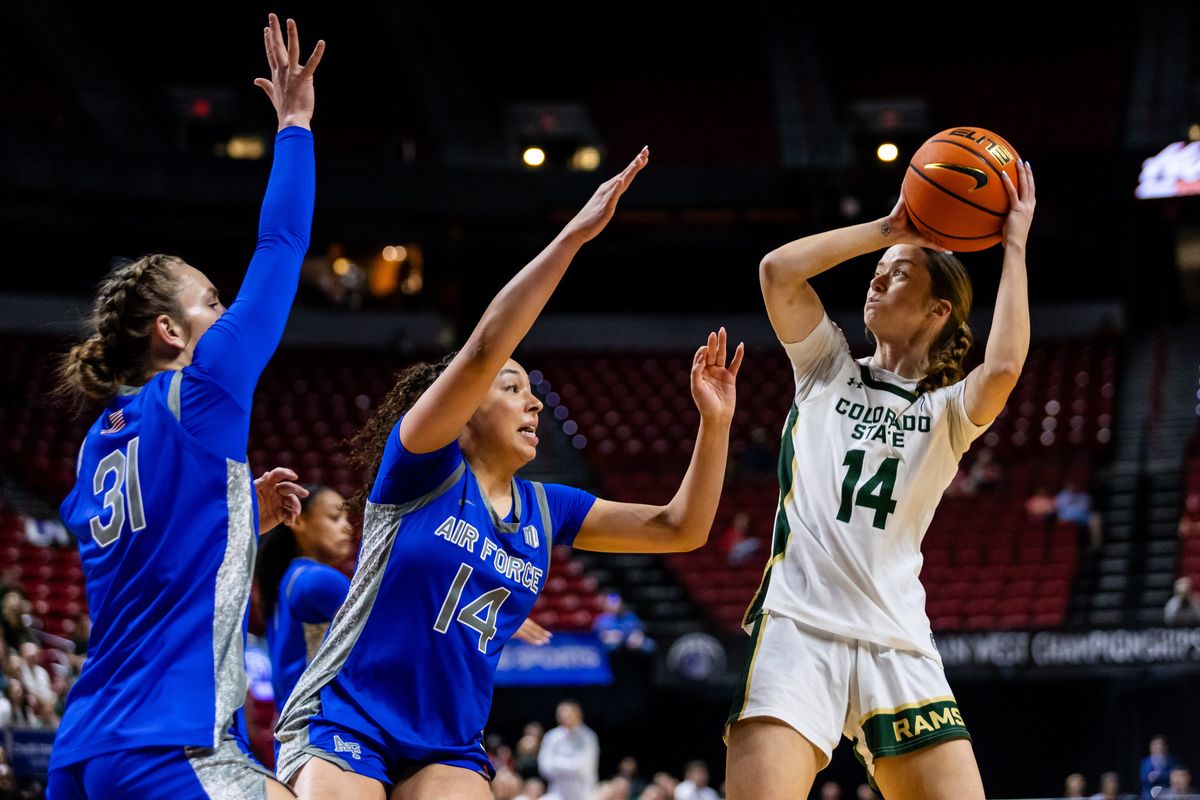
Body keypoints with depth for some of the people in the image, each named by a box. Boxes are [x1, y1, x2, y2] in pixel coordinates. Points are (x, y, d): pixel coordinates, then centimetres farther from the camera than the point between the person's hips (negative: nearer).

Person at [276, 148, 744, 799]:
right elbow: (483, 350, -20)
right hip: (343, 724, -5)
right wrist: (574, 234, -24)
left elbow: (679, 528, 9)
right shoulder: (423, 468, -6)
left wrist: (714, 421, -5)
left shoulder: (544, 511, 10)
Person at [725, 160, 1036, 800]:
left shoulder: (948, 411, 13)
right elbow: (777, 270, 3)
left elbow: (1004, 368, -10)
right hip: (796, 628, -1)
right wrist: (886, 229, 7)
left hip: (899, 646, 1)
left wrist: (1015, 246, -1)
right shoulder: (829, 369, 18)